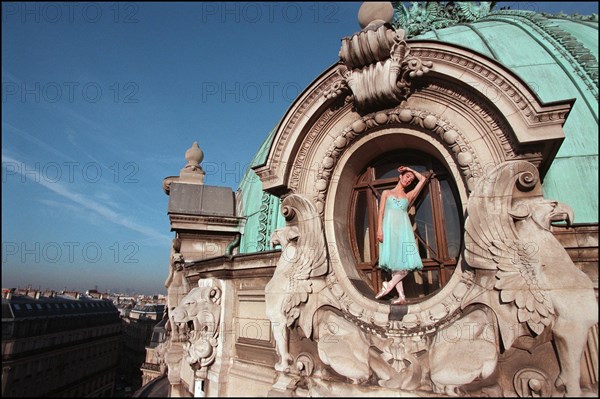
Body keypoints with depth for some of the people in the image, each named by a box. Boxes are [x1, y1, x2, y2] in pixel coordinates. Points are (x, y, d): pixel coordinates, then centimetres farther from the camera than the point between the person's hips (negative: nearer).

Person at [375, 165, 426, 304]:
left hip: (403, 228, 2)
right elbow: (381, 212, 7)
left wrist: (410, 169, 30)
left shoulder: (408, 196, 22)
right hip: (389, 227, -2)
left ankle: (389, 285, -8)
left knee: (407, 261, -16)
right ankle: (401, 296, -12)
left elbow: (423, 179, 23)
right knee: (394, 261, -9)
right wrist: (379, 229, -6)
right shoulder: (386, 193, 18)